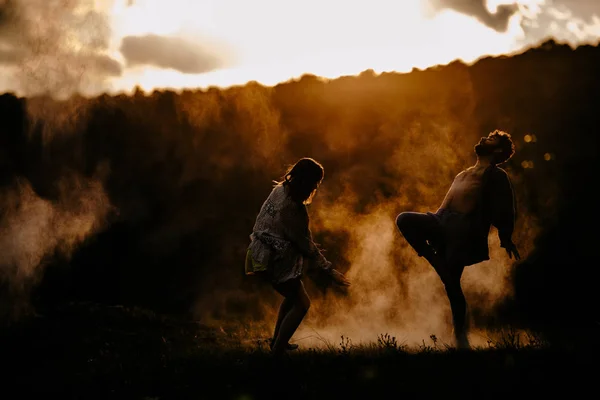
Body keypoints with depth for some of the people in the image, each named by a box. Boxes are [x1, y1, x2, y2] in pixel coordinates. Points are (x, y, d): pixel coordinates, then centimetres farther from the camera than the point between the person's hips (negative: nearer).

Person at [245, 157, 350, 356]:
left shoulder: (280, 190, -2)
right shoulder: (292, 208, -28)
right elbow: (306, 245, -21)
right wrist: (329, 271, -14)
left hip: (263, 254, 9)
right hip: (274, 261, -9)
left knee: (293, 295, 27)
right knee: (302, 304, 3)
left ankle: (277, 341, 37)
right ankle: (277, 351, 6)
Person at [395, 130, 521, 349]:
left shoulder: (496, 175, 7)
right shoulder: (463, 174, 31)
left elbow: (504, 210, -2)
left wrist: (506, 238, -10)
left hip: (463, 229, -7)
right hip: (442, 222, 7)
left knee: (451, 281, -10)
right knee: (404, 219, -17)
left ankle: (460, 334, 4)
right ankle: (436, 262, -8)